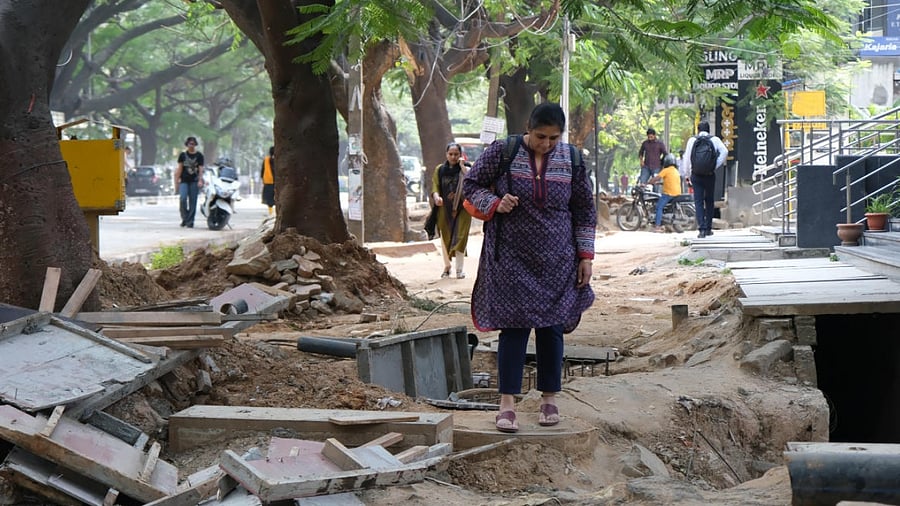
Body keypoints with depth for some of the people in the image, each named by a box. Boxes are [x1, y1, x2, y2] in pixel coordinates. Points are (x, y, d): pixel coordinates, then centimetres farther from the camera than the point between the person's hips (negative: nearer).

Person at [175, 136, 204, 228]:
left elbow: (200, 169, 1)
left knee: (193, 201, -2)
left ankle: (190, 221, 4)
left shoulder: (199, 156, 5)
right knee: (183, 199, -17)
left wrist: (200, 180, -10)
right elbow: (180, 168, 10)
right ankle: (185, 218, 0)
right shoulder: (183, 155, 9)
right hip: (184, 181, 0)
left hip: (194, 181, 0)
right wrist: (177, 179, 3)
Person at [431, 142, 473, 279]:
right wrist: (436, 196, -21)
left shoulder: (465, 169, 0)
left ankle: (459, 269, -1)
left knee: (460, 237, -5)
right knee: (445, 238, 7)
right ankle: (446, 266, 20)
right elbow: (435, 186, 0)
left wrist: (462, 166, -22)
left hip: (461, 209, -2)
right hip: (444, 209, 2)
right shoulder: (440, 170, 5)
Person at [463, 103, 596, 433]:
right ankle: (507, 403, -1)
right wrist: (494, 204, -15)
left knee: (552, 327, 5)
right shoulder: (502, 153, -5)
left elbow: (585, 210, 8)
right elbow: (471, 185, 4)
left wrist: (585, 255, 4)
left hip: (556, 261, 2)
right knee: (514, 326, -5)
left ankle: (549, 398, 17)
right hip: (512, 258, -2)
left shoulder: (571, 160, 2)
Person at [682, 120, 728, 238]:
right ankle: (708, 228, 15)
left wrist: (687, 174, 12)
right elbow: (724, 151, -12)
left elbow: (686, 158, 3)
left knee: (698, 202, 0)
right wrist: (716, 165, -4)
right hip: (710, 174, 0)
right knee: (709, 201, 13)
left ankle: (702, 229, -10)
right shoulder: (714, 139, 3)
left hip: (696, 175, 0)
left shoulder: (692, 140, 3)